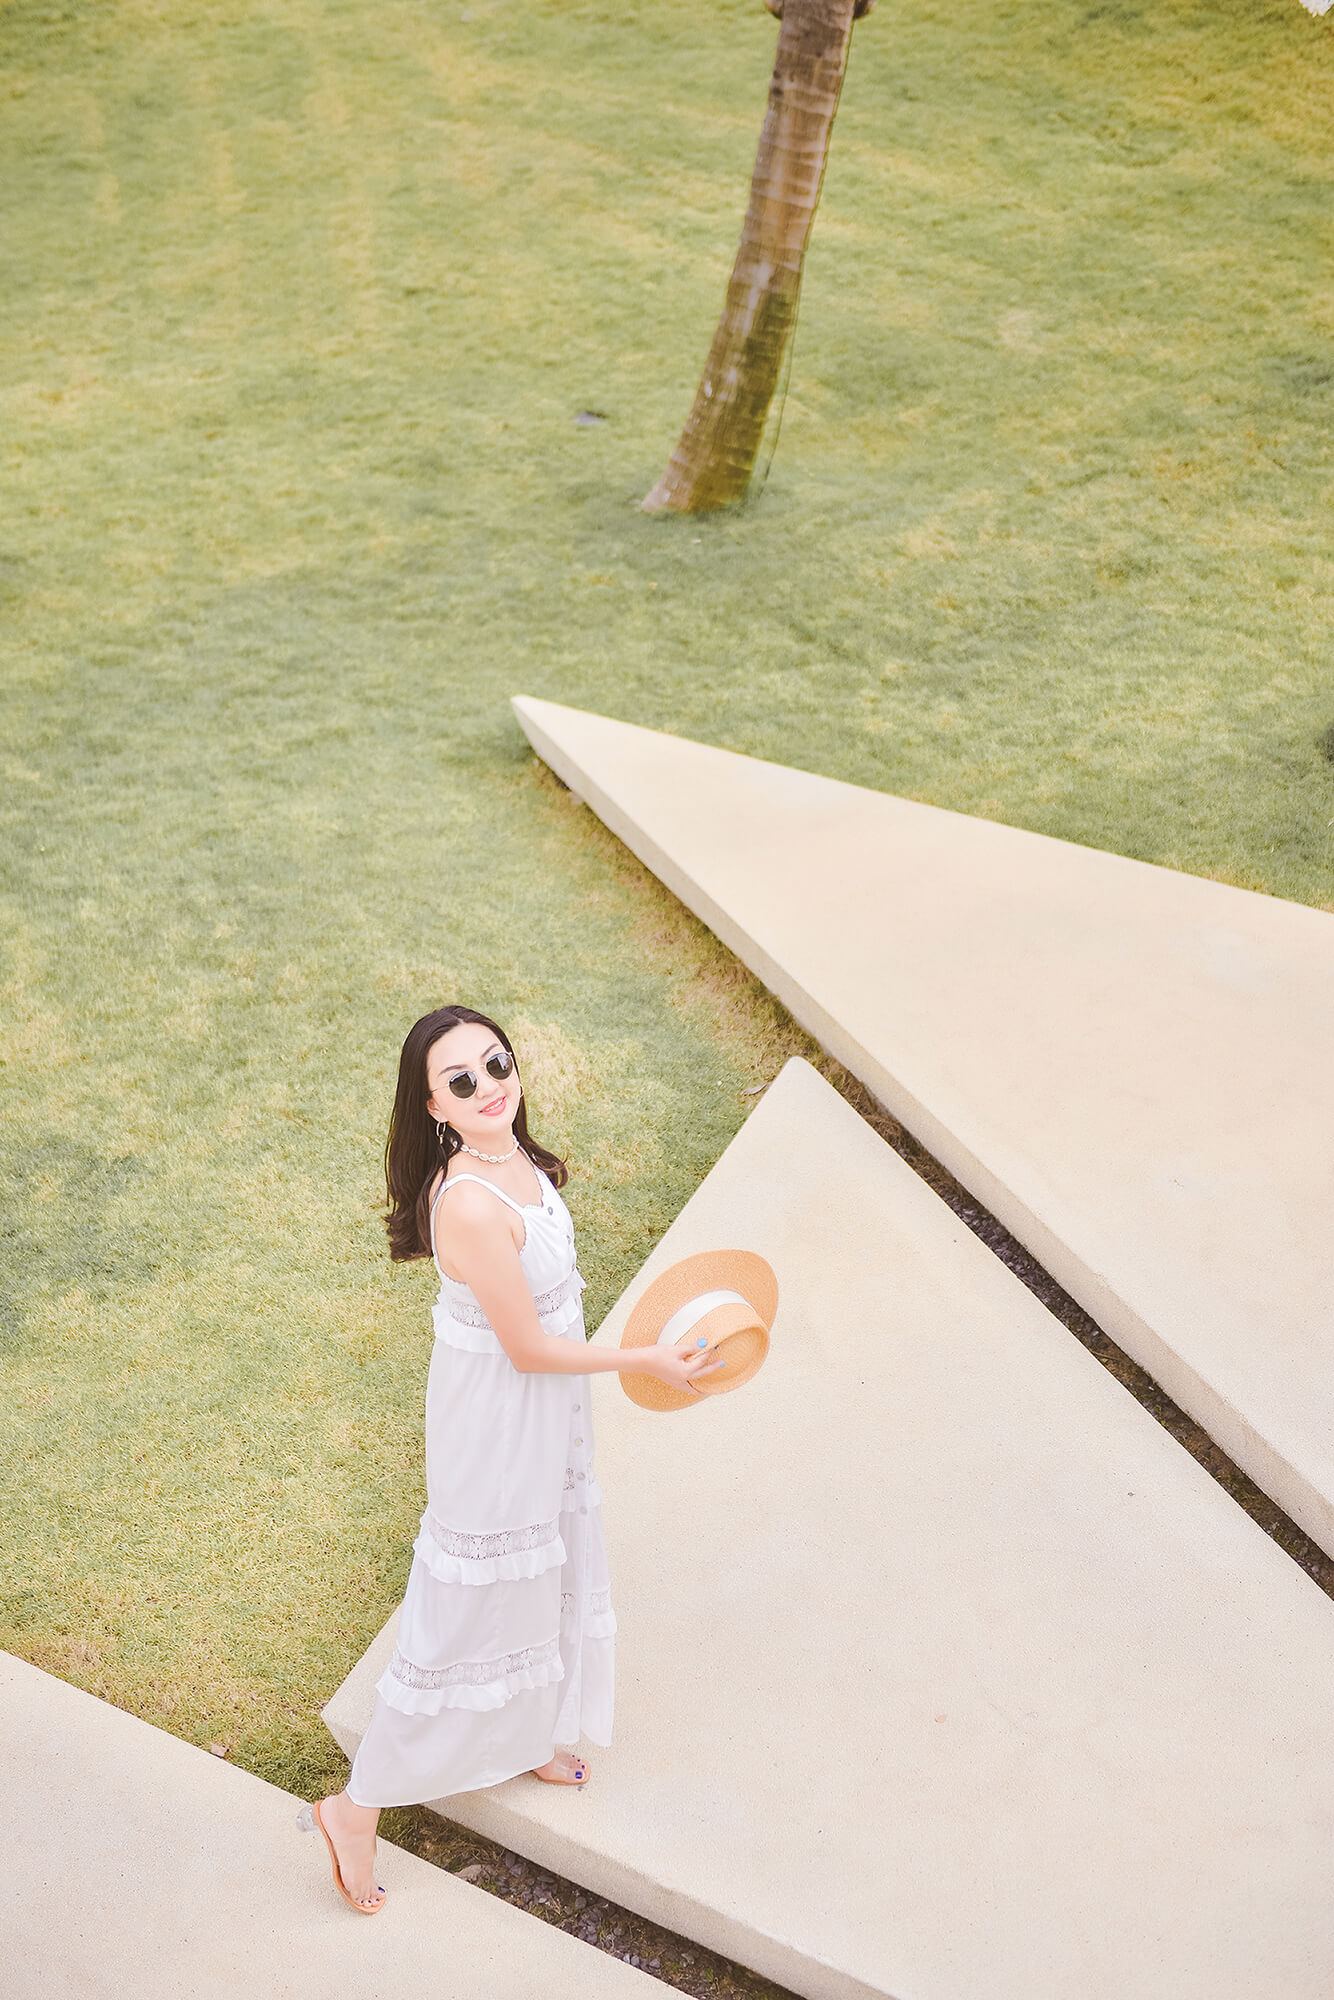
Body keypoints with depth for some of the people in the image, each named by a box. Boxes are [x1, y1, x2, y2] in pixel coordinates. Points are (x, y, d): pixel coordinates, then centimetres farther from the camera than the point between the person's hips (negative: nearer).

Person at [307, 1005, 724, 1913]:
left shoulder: (512, 1154, -7)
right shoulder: (470, 1203, -35)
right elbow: (527, 1347, -27)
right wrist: (646, 1360, -17)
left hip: (545, 1405, 9)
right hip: (500, 1419, -9)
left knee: (545, 1572, 28)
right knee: (471, 1606, 6)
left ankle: (520, 1736, 53)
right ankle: (359, 1807, 24)